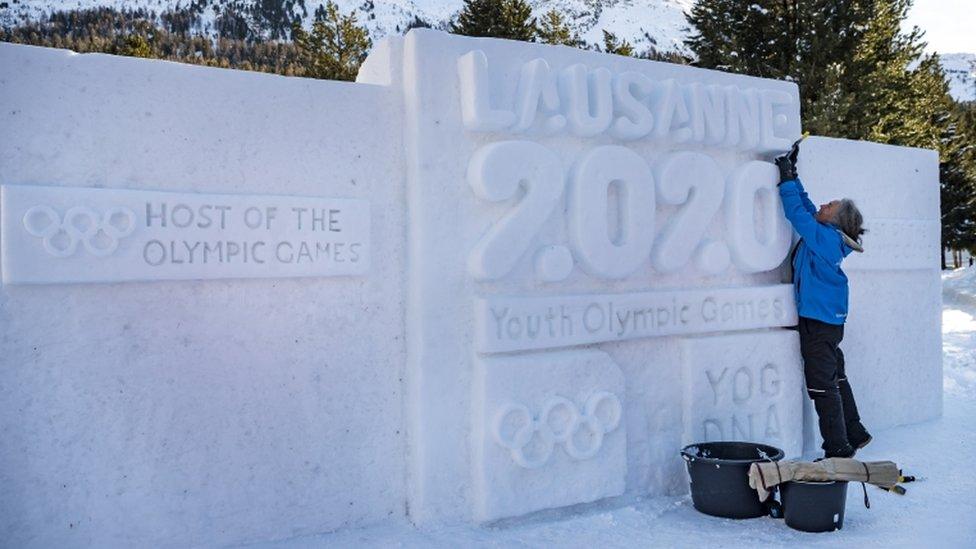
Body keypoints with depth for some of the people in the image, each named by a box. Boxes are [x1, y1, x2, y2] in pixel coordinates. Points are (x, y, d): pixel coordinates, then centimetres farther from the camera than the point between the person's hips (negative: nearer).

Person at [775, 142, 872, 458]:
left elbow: (798, 213, -20)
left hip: (819, 322, -10)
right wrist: (791, 175, 14)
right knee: (836, 379, 20)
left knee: (822, 385, -5)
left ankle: (838, 449, 2)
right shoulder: (828, 237, 9)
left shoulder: (824, 238, -16)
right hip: (830, 319, 10)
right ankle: (855, 435, 32)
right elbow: (805, 208, 16)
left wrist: (787, 180, -12)